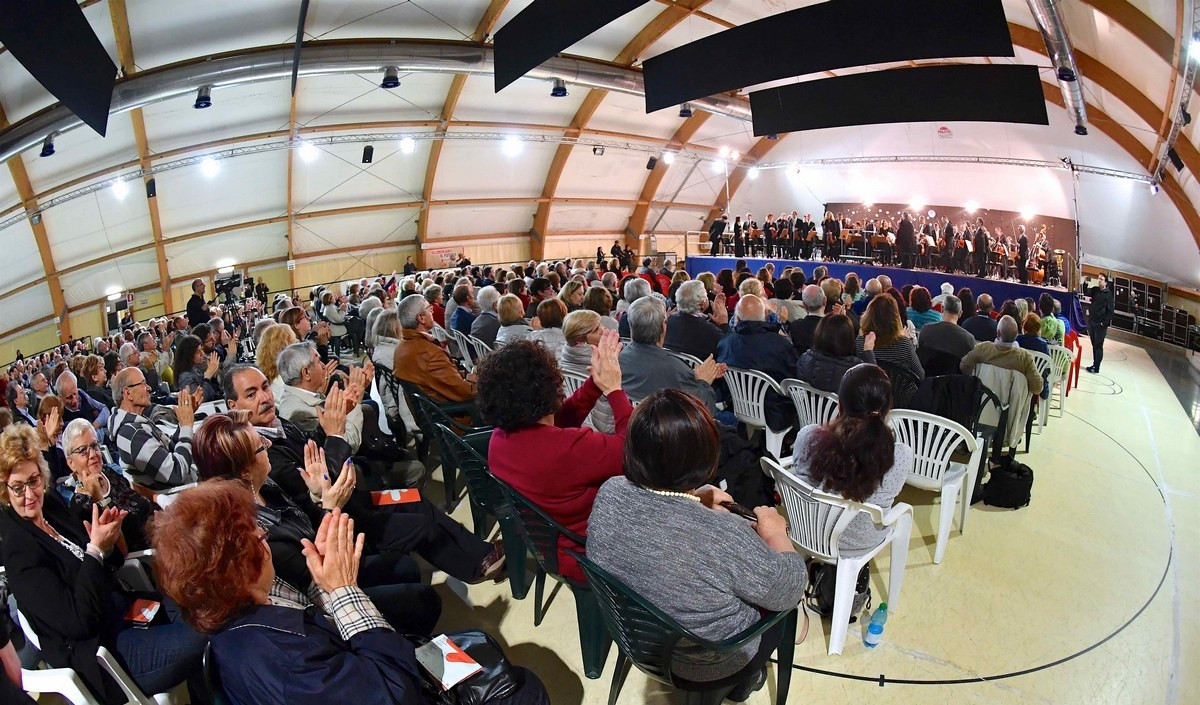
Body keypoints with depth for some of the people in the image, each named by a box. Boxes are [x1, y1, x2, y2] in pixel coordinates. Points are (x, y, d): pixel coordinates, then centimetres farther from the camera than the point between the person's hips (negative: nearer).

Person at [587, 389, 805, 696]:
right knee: (782, 605, 22)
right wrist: (776, 533, -4)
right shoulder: (723, 536, -38)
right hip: (706, 665, -5)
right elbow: (789, 590, -19)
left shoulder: (610, 492, -21)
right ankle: (745, 677, 42)